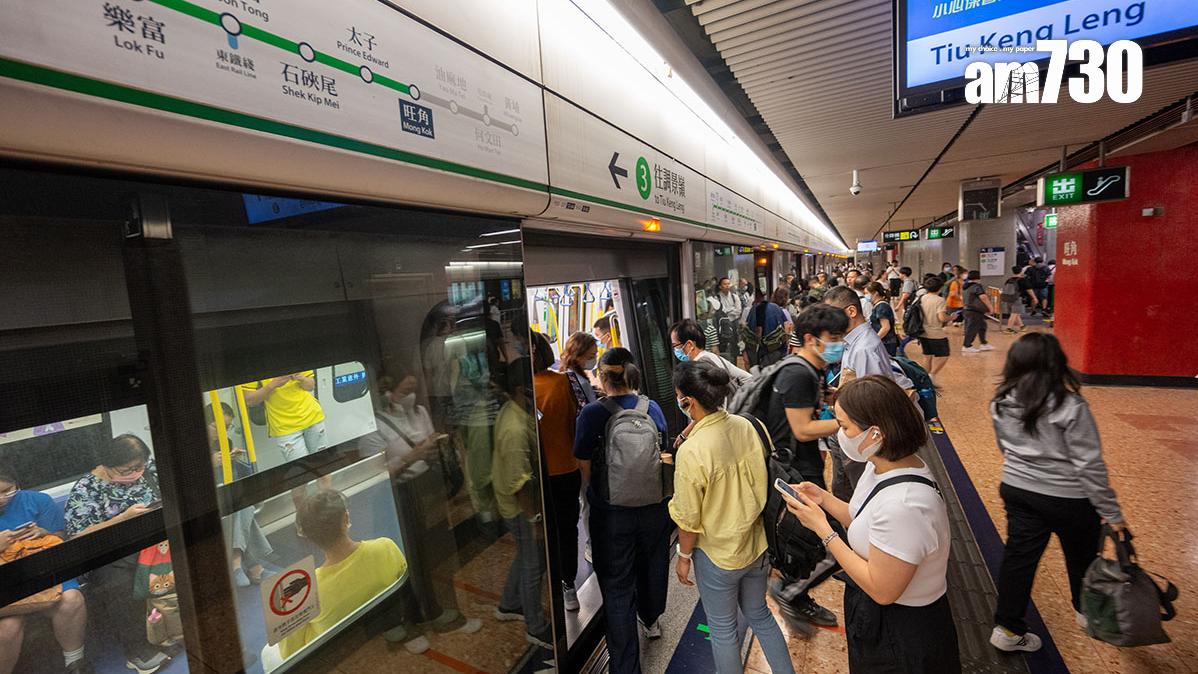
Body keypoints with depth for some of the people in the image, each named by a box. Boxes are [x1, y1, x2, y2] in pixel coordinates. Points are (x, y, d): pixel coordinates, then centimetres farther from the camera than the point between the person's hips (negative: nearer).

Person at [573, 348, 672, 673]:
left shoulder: (593, 413, -17)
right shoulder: (652, 408, -6)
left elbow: (585, 466, -11)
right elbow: (663, 454, 6)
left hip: (612, 512, -4)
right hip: (654, 508, 4)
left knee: (617, 586, 10)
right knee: (651, 564, 27)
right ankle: (651, 620, 53)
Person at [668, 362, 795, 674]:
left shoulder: (691, 451, -30)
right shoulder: (745, 426, -13)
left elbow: (689, 519, -19)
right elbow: (760, 480, 1)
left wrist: (684, 556, -2)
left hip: (718, 556, -5)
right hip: (756, 545, 6)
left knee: (723, 628, 21)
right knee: (759, 615, 29)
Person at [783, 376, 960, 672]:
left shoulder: (903, 503, -37)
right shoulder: (883, 465, -8)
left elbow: (882, 590, -28)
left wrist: (822, 529, -24)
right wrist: (824, 499, -7)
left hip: (902, 634, -8)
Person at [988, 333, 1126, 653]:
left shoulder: (1001, 404, -8)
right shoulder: (1071, 407, -21)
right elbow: (1090, 466, -17)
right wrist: (1112, 513, -6)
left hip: (1018, 491, 3)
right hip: (1068, 499, -3)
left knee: (1019, 557, 13)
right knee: (1082, 556, 24)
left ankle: (1007, 628, 20)